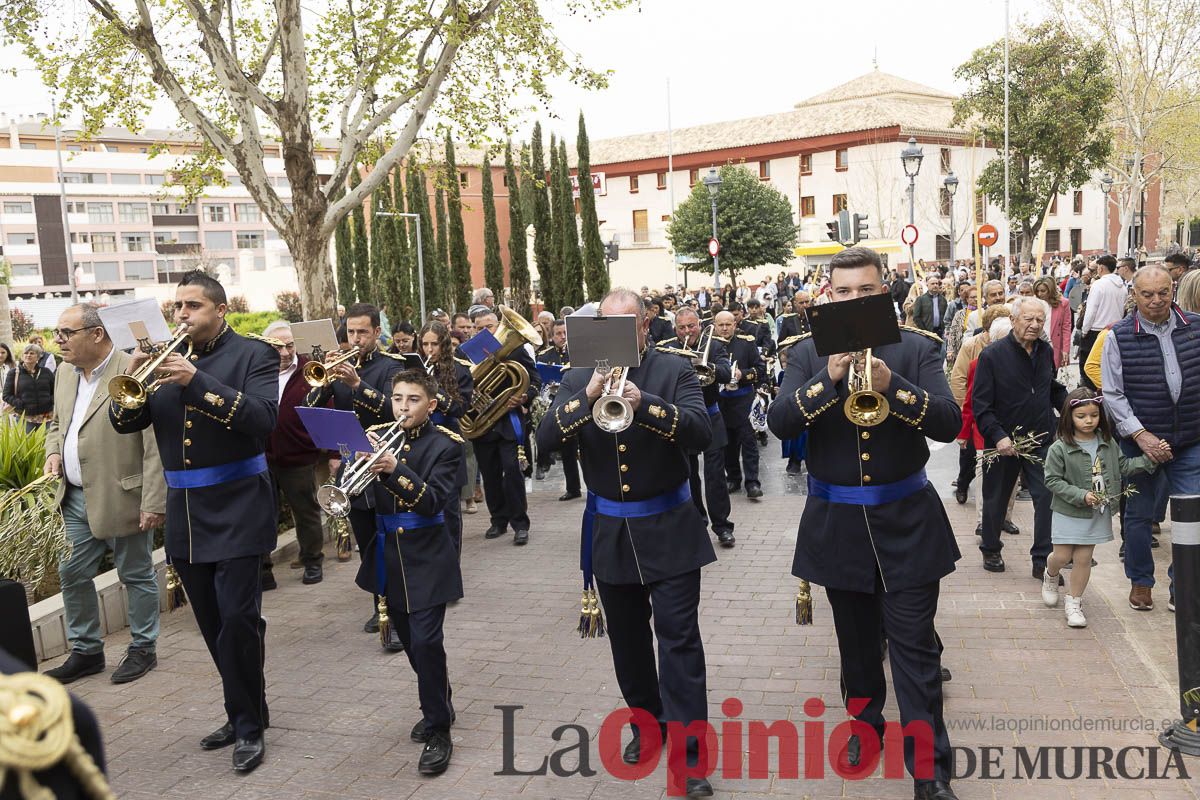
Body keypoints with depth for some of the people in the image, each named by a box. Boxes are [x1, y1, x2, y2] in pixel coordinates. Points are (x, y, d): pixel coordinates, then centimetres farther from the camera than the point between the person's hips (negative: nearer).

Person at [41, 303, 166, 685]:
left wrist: (153, 503, -20)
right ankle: (86, 650, 29)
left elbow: (156, 446, -18)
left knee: (137, 576, 8)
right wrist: (53, 451, 3)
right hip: (76, 498, 8)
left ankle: (143, 649, 24)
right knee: (73, 575, 13)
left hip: (122, 498, -7)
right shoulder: (64, 375, 9)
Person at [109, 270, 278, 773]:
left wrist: (197, 381, -27)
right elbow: (125, 422, 7)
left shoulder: (252, 356, -4)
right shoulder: (166, 358, 11)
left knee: (238, 620, -8)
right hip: (185, 514, 6)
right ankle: (244, 712, 27)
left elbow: (263, 418, -19)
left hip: (236, 510, -5)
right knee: (214, 624, 13)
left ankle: (249, 724, 8)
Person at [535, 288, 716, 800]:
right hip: (609, 532, 3)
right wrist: (586, 398, -26)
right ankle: (647, 724, 35)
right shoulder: (578, 379, 2)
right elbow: (547, 438, -11)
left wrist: (643, 402, -34)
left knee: (680, 639, -4)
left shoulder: (674, 372, -5)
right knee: (627, 641, 16)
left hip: (668, 530, -3)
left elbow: (701, 432, -20)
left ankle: (689, 754, 2)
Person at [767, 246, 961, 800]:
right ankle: (866, 723, 41)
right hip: (836, 522, 2)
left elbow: (949, 423, -15)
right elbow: (779, 423, -14)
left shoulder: (916, 349, -3)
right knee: (856, 641, 19)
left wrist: (890, 384, -31)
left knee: (915, 649, 0)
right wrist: (827, 378, -29)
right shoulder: (808, 354, 0)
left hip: (906, 521, -2)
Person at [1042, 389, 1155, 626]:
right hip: (1068, 513, -3)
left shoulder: (1108, 443, 0)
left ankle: (1074, 602, 21)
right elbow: (1053, 480, -14)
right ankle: (1050, 575, 39)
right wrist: (1081, 495, -20)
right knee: (1062, 557, 4)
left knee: (1083, 559, 7)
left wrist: (1150, 460, -4)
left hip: (1098, 513, 3)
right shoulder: (1060, 448, -15)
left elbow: (1122, 467, 8)